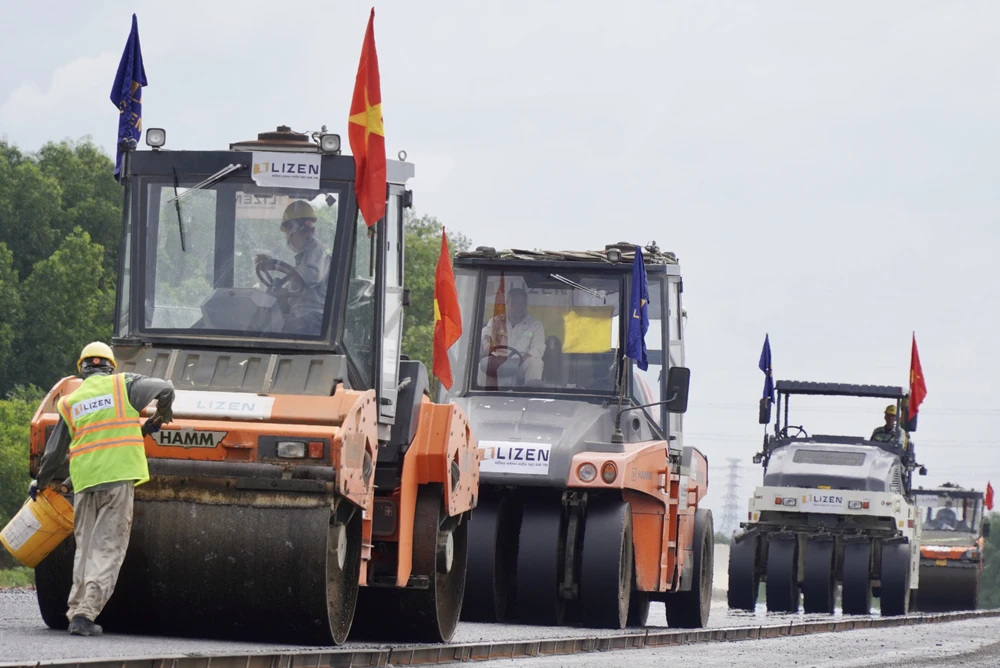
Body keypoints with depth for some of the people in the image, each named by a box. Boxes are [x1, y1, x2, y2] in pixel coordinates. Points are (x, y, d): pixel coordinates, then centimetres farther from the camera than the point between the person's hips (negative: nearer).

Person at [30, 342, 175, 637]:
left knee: (85, 547, 14)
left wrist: (40, 482, 34)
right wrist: (162, 414, 19)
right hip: (119, 477, -3)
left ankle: (77, 610, 7)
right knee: (108, 547, -4)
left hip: (84, 480, 3)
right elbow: (165, 388, -3)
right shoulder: (123, 385, 6)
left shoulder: (70, 403, 15)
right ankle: (86, 612, -14)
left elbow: (54, 451, 19)